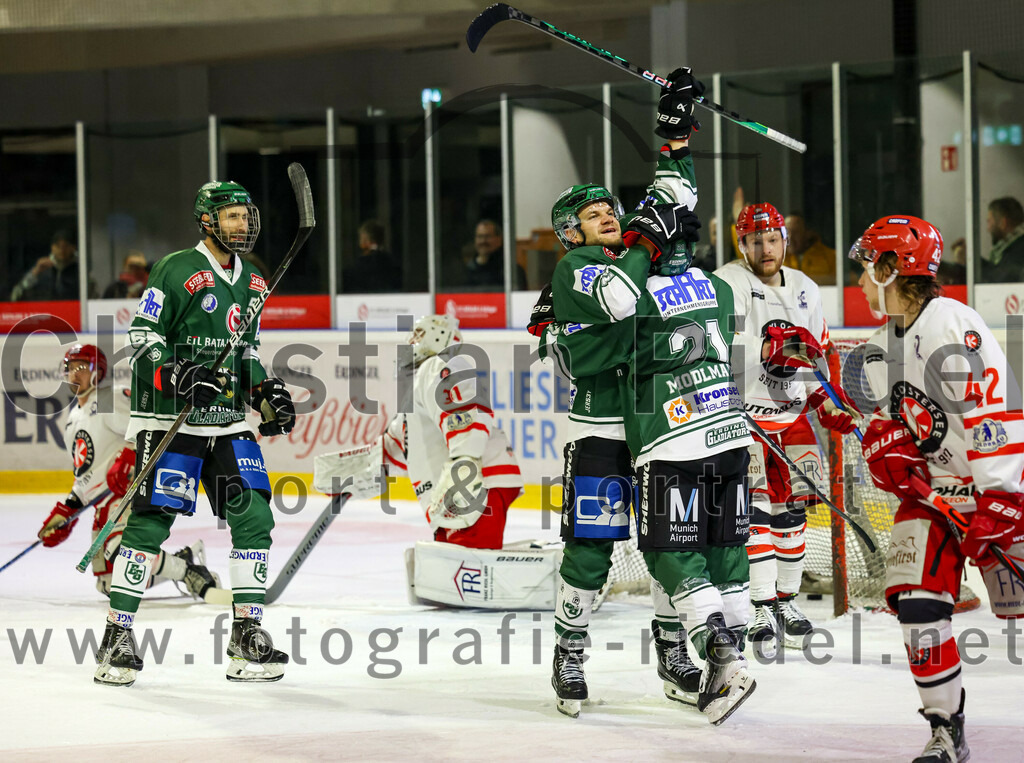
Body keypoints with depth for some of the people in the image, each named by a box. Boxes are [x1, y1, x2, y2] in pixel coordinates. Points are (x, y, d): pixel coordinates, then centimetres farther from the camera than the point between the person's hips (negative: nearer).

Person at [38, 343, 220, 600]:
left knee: (120, 548, -35)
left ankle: (190, 573, -16)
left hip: (133, 490, -10)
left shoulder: (109, 399, -5)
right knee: (109, 584, 4)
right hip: (104, 505, 10)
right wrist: (67, 511, 21)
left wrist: (130, 458, -30)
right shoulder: (73, 420, 24)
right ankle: (183, 558, 16)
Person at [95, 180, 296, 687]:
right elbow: (142, 336, -8)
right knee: (151, 520, -9)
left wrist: (267, 393, 11)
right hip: (170, 417, -6)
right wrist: (177, 373, -23)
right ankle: (117, 634, -1)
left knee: (254, 518, -2)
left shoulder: (252, 283, 16)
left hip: (230, 421, 6)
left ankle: (247, 635, 6)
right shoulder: (176, 270, -6)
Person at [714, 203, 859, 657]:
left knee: (791, 505, 10)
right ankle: (762, 610, -16)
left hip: (790, 412, 6)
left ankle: (785, 598, 24)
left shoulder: (805, 290, 10)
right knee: (755, 504, -14)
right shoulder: (727, 285, -12)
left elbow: (819, 353, 19)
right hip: (740, 412, -6)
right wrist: (772, 348, -34)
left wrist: (828, 404, 8)